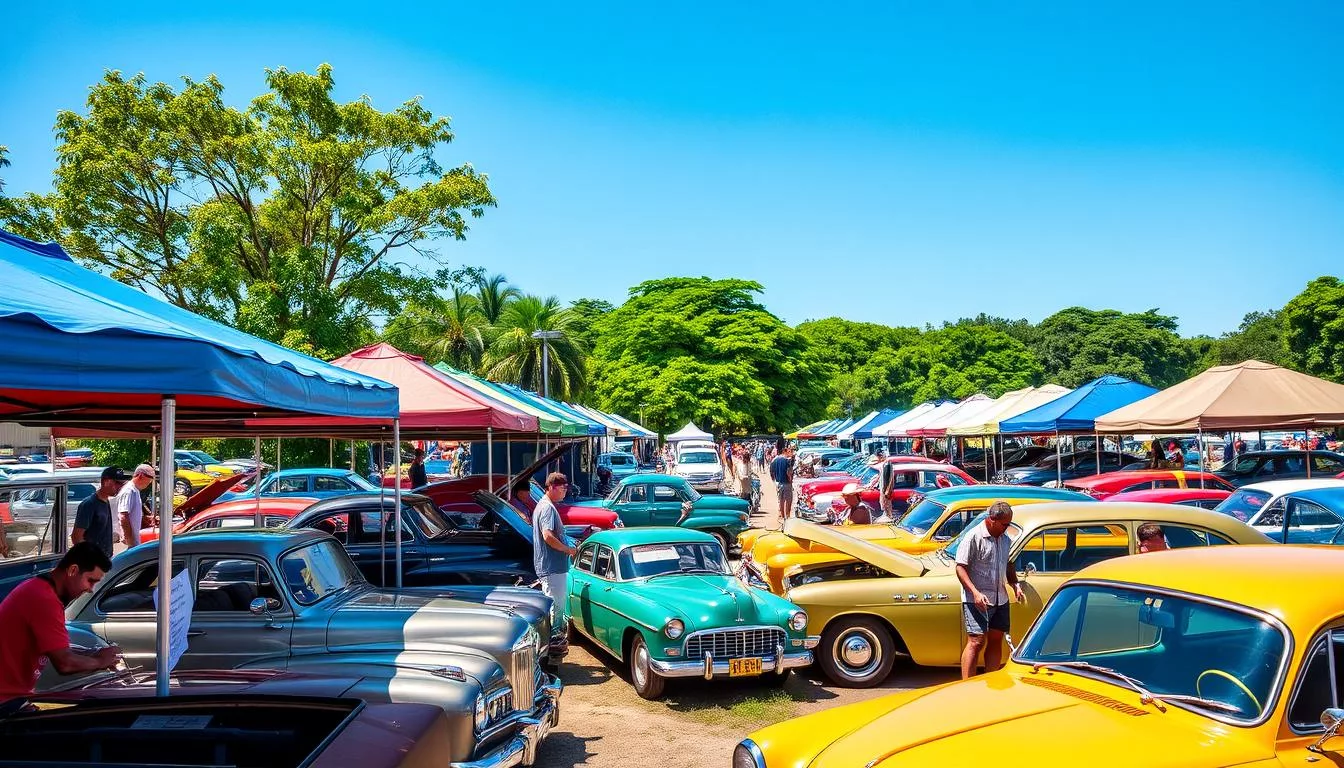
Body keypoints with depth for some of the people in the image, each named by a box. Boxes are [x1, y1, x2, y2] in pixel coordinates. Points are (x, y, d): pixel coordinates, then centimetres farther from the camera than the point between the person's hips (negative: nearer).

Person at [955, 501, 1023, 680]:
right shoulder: (974, 537, -13)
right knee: (976, 642, -11)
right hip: (977, 601, -7)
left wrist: (1015, 584, 7)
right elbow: (960, 567, -15)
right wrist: (975, 592, -24)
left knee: (996, 641, 11)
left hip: (1000, 600, 7)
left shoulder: (1005, 539, 10)